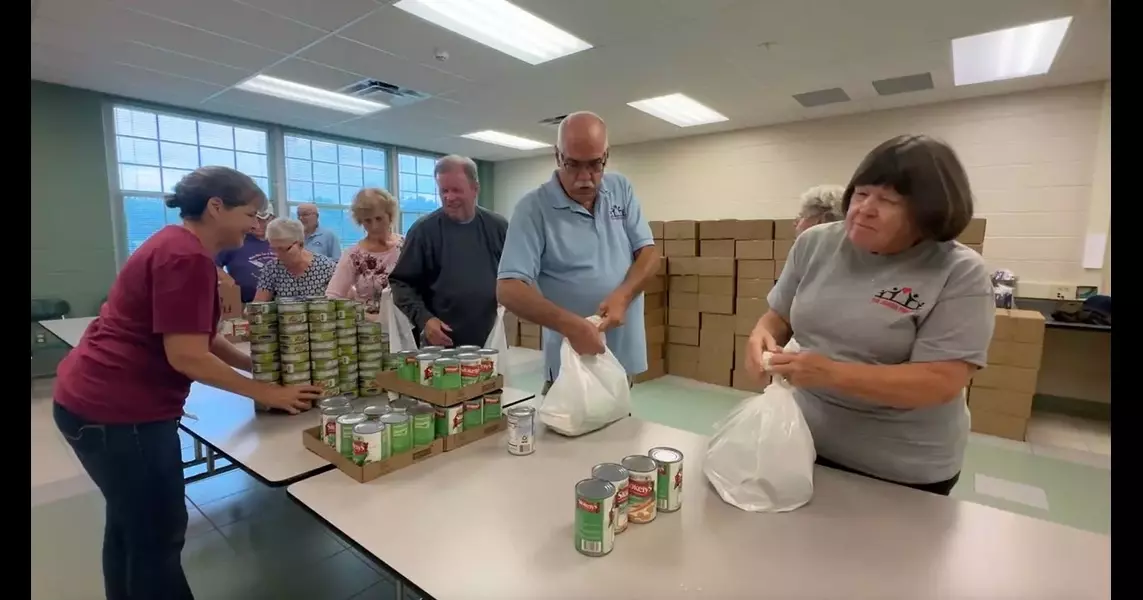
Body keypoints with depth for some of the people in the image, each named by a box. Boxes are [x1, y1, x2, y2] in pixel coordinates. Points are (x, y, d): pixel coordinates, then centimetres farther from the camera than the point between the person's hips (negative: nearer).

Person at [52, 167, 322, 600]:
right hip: (117, 410, -10)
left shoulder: (178, 246, 10)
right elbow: (186, 355, -25)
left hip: (97, 397, 10)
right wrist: (267, 393, -18)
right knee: (160, 534, 5)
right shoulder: (187, 257, -22)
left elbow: (198, 335, 14)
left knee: (130, 522, 24)